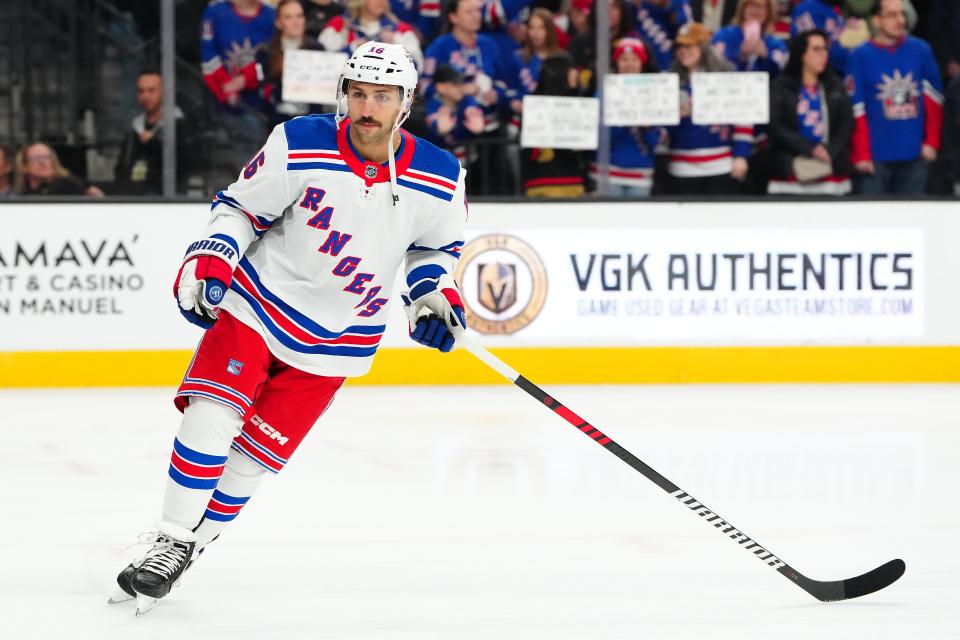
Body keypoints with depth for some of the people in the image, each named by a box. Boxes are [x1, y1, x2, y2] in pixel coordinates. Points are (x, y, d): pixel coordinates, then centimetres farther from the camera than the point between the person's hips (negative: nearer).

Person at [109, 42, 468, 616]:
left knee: (256, 456, 0)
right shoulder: (300, 145, -15)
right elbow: (240, 207, -2)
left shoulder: (438, 179, -9)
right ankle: (170, 542, -4)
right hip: (257, 304, -1)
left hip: (335, 341, 1)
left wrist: (436, 295, -4)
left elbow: (437, 244, 12)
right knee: (212, 417, -17)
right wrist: (209, 262, -17)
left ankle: (186, 551, 16)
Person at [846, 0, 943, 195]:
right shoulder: (860, 56, -3)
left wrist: (932, 142, 3)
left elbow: (933, 98, 10)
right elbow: (856, 110, -6)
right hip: (875, 158, -3)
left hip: (914, 156, 3)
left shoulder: (921, 50, 6)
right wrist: (861, 155, -11)